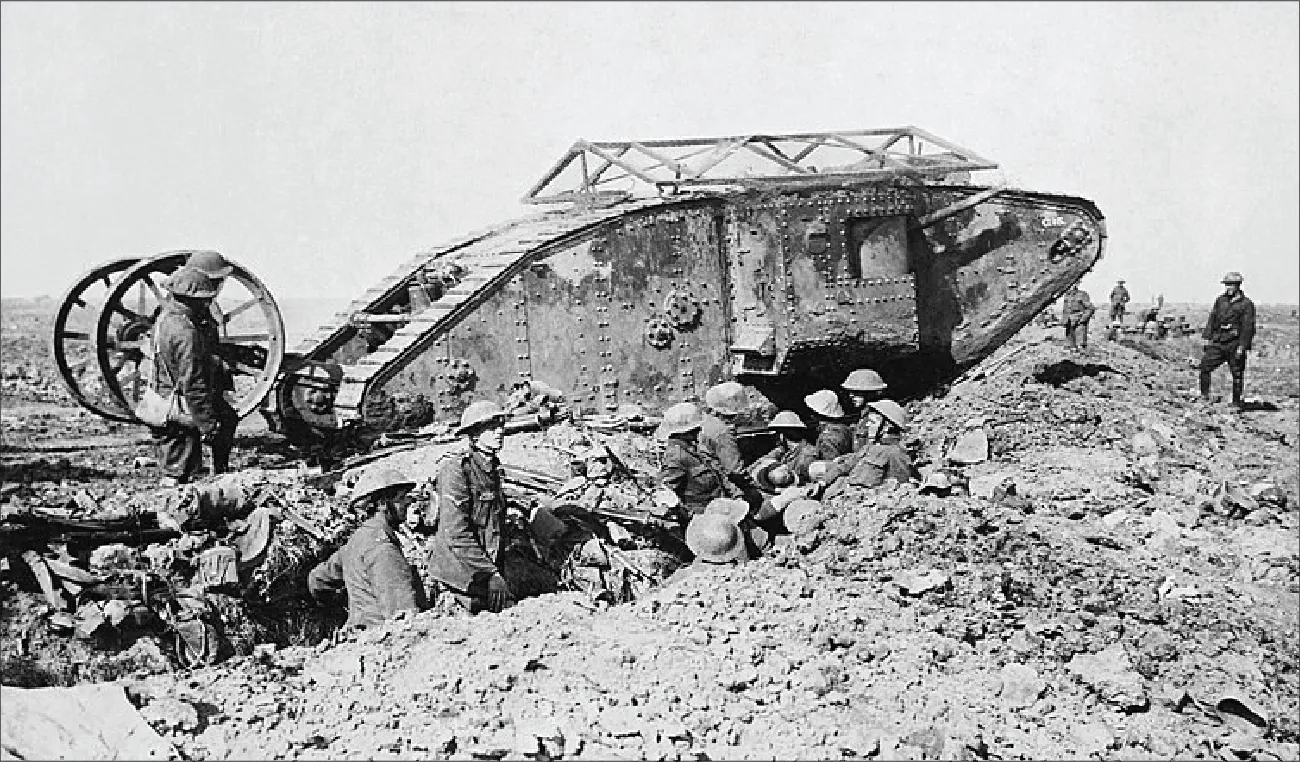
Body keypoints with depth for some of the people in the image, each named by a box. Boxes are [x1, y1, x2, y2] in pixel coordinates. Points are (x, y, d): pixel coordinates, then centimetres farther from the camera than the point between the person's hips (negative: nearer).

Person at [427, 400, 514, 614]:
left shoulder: (493, 470, 14)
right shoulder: (456, 469, -12)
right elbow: (456, 534, -18)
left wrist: (497, 571, 14)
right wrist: (489, 574, -18)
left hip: (488, 569, 8)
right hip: (458, 570, -8)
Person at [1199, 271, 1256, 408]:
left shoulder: (1246, 304, -5)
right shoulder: (1221, 300, 10)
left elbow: (1248, 327, -9)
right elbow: (1212, 319, 14)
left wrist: (1242, 347, -15)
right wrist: (1207, 338, 7)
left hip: (1235, 344, -4)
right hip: (1218, 342, 4)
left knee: (1237, 374, 3)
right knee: (1205, 365, -7)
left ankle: (1237, 402, 14)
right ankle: (1204, 396, 2)